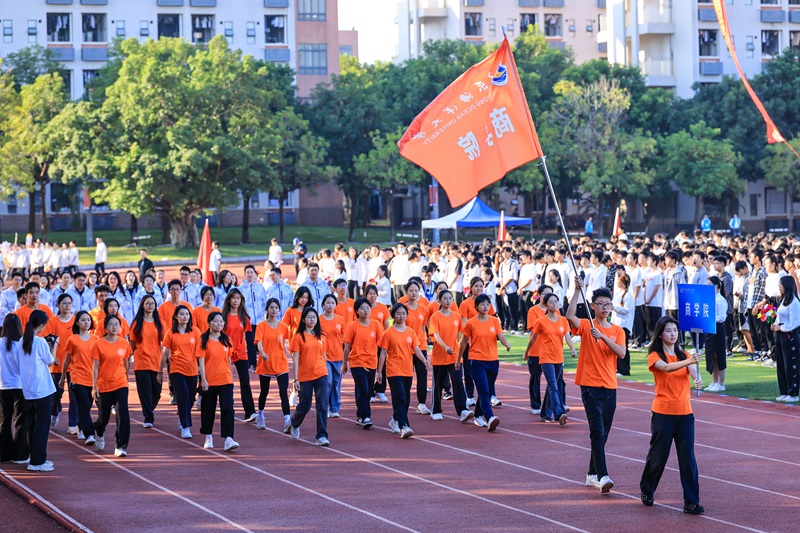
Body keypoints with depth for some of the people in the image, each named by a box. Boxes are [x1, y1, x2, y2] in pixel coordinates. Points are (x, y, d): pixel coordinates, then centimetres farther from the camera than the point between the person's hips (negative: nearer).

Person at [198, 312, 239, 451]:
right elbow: (201, 361, -8)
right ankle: (208, 437, 29)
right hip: (209, 381, -2)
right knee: (208, 410, 11)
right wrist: (203, 379, -16)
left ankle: (228, 440, -17)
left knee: (227, 409, -11)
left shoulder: (225, 340, 8)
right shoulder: (204, 340, -4)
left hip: (225, 380, 2)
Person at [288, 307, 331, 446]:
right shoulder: (299, 337, -4)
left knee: (322, 406, -9)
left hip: (321, 375, 2)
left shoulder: (321, 337, 7)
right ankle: (294, 424, 40)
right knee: (304, 406, 9)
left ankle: (322, 436, -7)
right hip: (305, 376, -2)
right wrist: (296, 379, -10)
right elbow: (295, 359, -5)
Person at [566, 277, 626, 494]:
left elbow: (621, 353, -8)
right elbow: (570, 316, -22)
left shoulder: (617, 331, 9)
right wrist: (577, 290, -26)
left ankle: (592, 474, 23)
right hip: (590, 386, -4)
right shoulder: (586, 326, 0)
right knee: (597, 431, -15)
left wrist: (602, 336, -19)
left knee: (603, 433, 11)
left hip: (610, 387, 4)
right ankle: (603, 476, -22)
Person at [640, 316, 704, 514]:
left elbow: (692, 370, -9)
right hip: (663, 412, -3)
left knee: (688, 457, -3)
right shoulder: (655, 356, -3)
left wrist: (697, 378, -33)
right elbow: (667, 367, -25)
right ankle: (647, 491, 29)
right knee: (658, 455, 5)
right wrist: (689, 361, -42)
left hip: (684, 412, 3)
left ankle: (691, 502, -3)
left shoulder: (683, 355, 11)